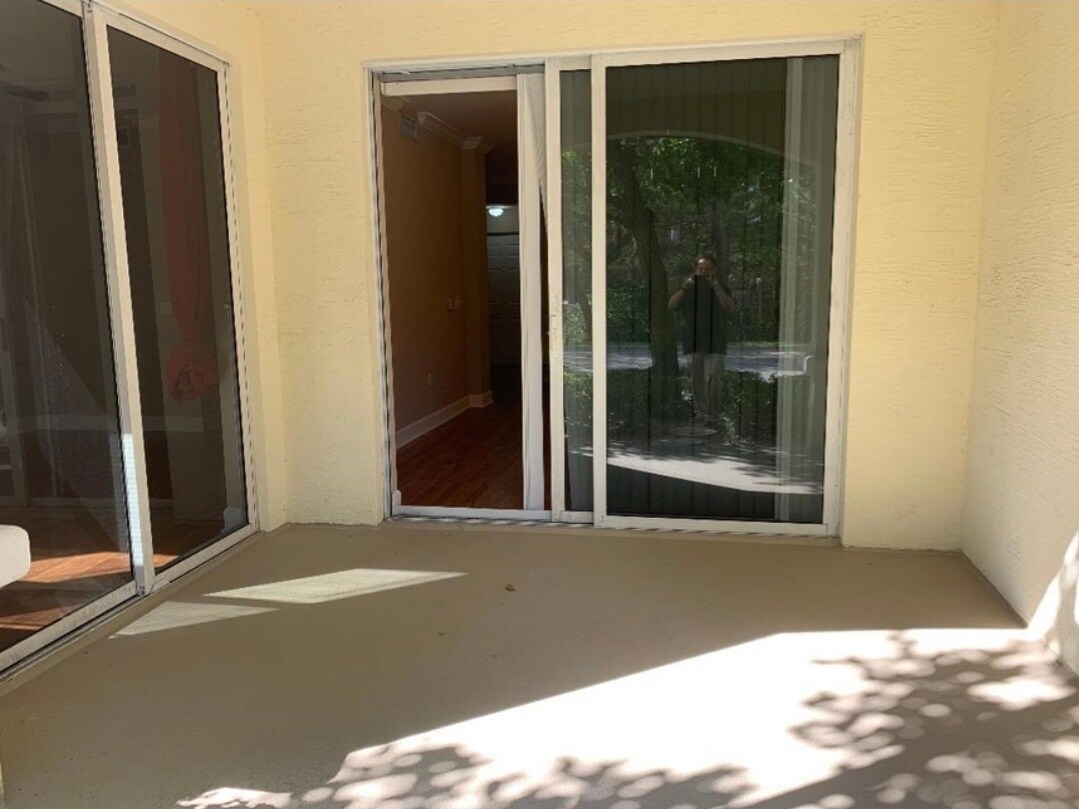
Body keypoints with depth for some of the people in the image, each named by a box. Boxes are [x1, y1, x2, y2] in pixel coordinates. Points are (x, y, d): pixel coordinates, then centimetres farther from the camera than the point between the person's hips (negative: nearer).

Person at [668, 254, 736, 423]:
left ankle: (712, 416, -4)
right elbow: (672, 305, -2)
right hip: (692, 344, 2)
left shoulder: (720, 287, 7)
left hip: (715, 344, -2)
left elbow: (730, 308, -10)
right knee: (696, 382, 7)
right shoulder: (687, 287, 11)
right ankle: (699, 412, 17)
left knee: (713, 382, -8)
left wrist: (716, 287, -16)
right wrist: (684, 288, -14)